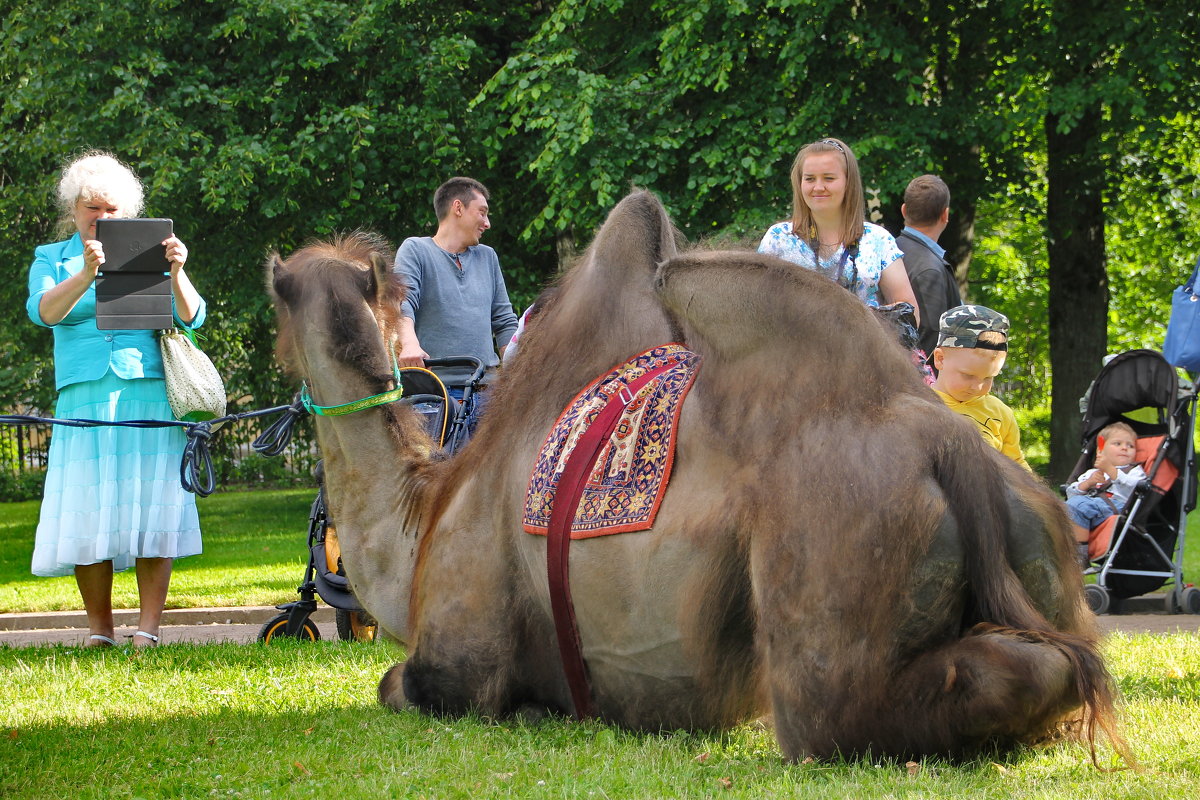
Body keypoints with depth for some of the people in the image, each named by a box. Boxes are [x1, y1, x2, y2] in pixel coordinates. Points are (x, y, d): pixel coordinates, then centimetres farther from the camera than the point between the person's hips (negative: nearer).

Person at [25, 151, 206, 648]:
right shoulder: (53, 259, 14)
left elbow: (191, 317, 2)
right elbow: (44, 311, -8)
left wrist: (176, 274, -19)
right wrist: (86, 274, -26)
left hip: (152, 396, 0)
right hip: (85, 398, 0)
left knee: (151, 510, -7)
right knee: (86, 514, -5)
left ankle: (148, 628, -7)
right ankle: (99, 629, 3)